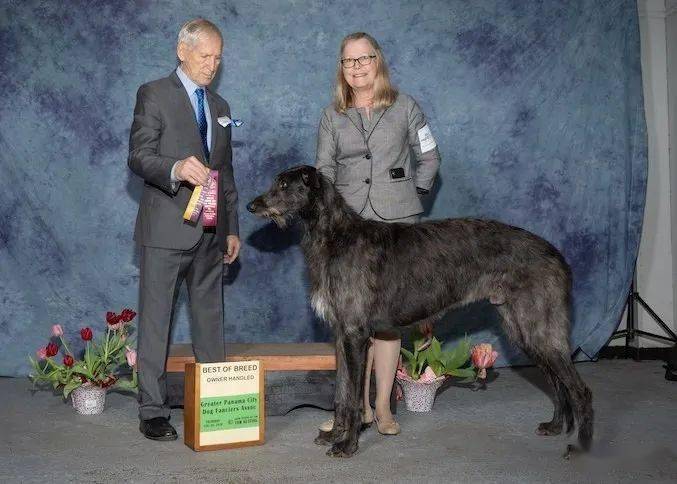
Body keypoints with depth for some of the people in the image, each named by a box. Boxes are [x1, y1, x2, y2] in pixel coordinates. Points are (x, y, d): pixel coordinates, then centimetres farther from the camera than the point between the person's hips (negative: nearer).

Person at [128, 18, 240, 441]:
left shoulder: (220, 106, 19)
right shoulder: (154, 94, 0)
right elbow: (139, 156, -11)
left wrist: (232, 228, 17)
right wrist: (175, 169, -31)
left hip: (210, 232, 6)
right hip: (166, 229, -6)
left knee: (211, 319, 9)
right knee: (156, 320, -2)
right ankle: (153, 411, 5)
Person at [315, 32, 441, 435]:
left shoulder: (405, 107, 6)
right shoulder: (332, 115, 10)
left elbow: (429, 158, 13)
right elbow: (325, 169, 11)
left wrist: (412, 195, 6)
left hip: (396, 223, -1)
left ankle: (384, 407, 8)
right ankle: (359, 407, 10)